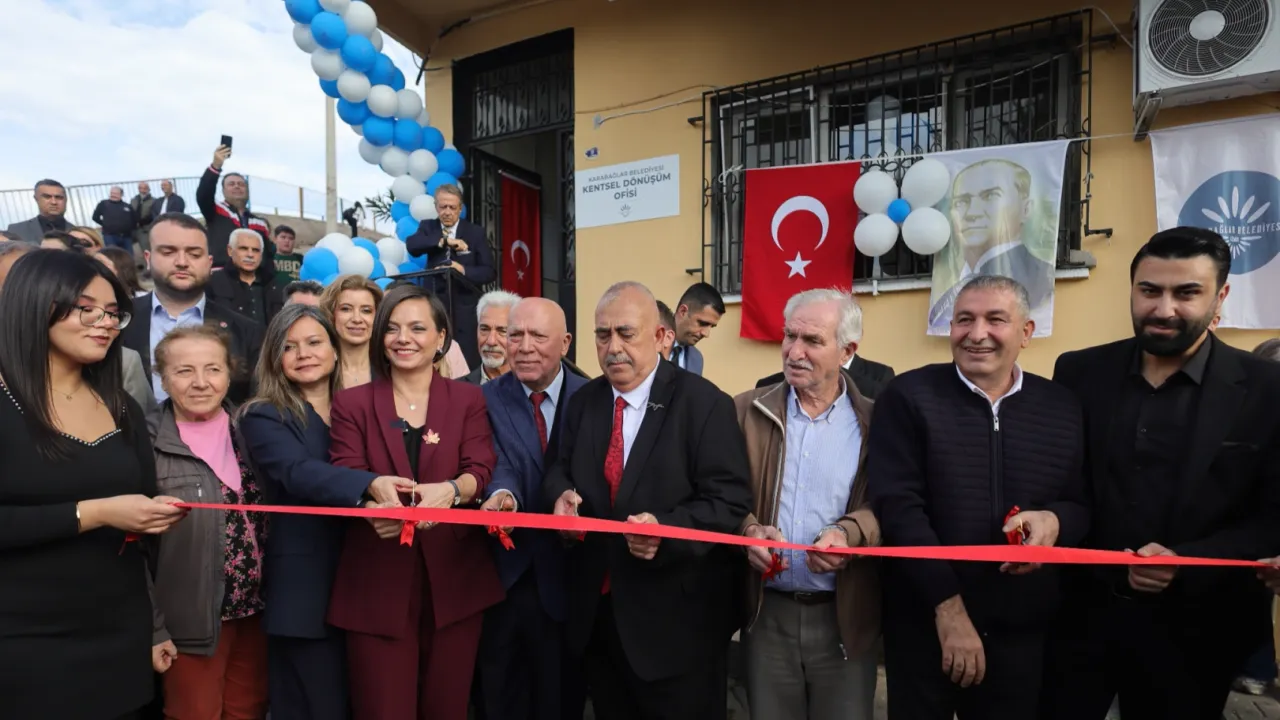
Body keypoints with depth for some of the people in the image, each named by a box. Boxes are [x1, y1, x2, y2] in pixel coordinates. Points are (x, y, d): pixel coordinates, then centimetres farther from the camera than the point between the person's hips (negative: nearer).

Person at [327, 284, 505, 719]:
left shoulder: (468, 399, 7)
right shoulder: (352, 403, 7)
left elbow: (480, 471, -5)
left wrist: (449, 491, -29)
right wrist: (373, 503, -28)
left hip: (454, 578, 1)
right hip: (378, 582, 0)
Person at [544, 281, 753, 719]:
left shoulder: (704, 404, -11)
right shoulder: (583, 402, 8)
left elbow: (729, 502, -16)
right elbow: (560, 471, 14)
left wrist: (666, 530, -31)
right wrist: (562, 495, -9)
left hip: (673, 616, -5)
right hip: (596, 609, 5)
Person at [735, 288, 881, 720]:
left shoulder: (874, 422, -2)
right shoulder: (749, 411, 2)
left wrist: (849, 533, -24)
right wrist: (748, 530, -18)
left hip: (845, 618, -1)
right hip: (767, 614, 1)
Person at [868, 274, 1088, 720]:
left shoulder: (1062, 408, 4)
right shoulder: (908, 397, -7)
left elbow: (1085, 504, 10)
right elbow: (897, 506, -13)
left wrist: (1056, 522, -13)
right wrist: (948, 605, -16)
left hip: (1022, 630, 3)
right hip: (925, 624, -3)